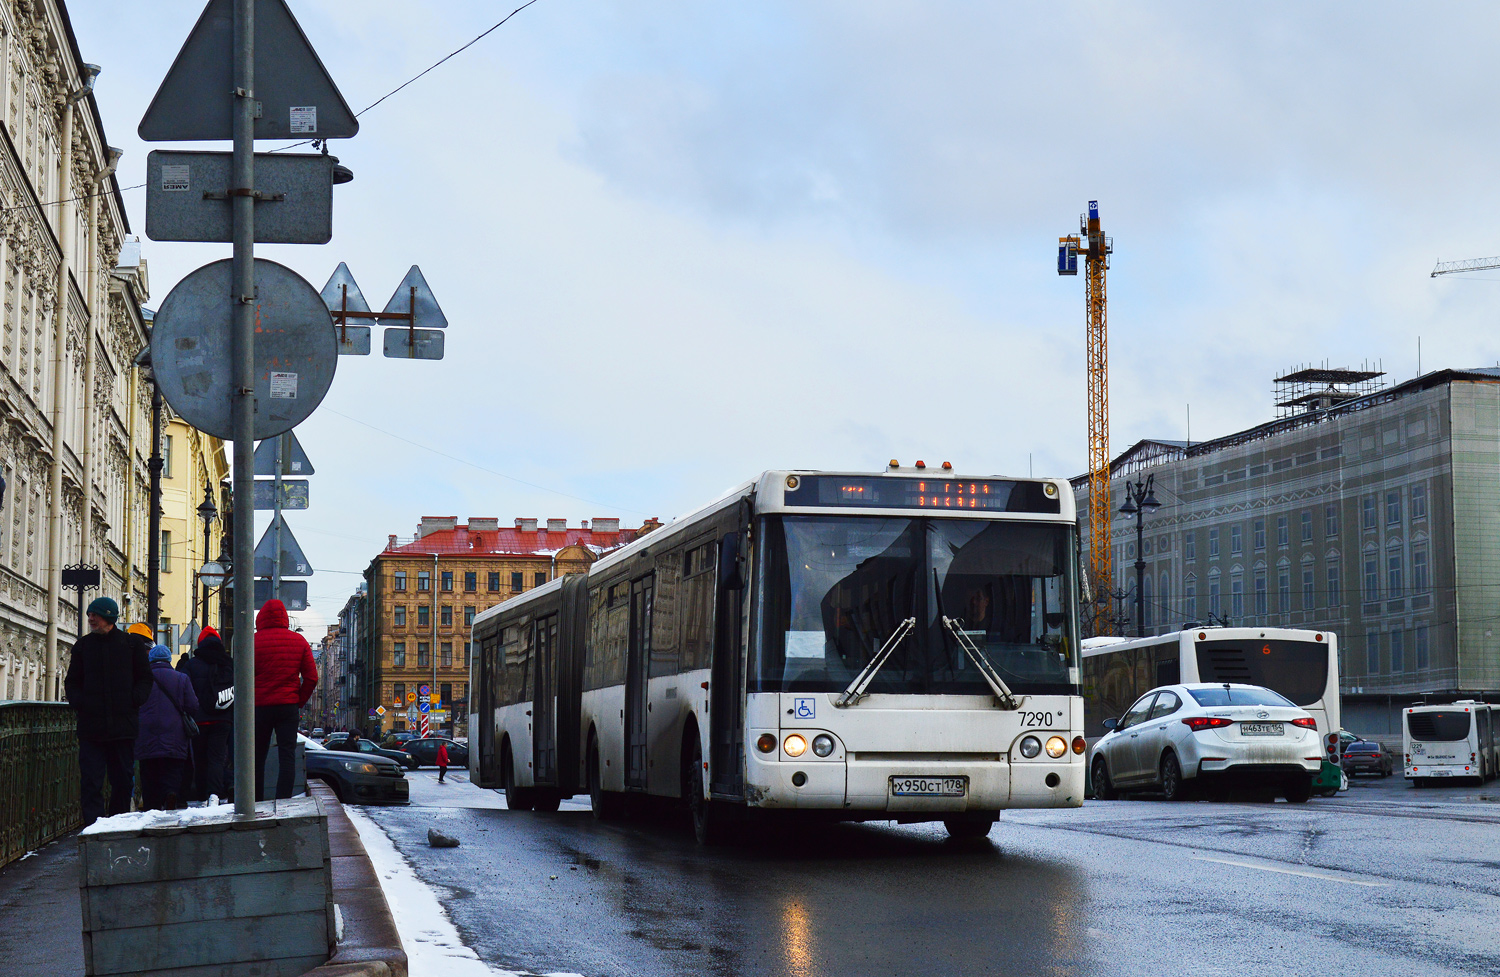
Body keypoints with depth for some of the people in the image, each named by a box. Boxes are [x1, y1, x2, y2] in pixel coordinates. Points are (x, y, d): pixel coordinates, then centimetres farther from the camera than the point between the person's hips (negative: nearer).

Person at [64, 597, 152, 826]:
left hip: (124, 725, -1)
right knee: (90, 781, -7)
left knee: (123, 779, 7)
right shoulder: (82, 646, 11)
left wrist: (134, 700, -7)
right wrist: (78, 702, -3)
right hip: (91, 725, 1)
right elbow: (72, 681, 16)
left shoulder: (130, 645, 5)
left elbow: (145, 679, 10)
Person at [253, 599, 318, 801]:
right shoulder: (299, 641, 5)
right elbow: (311, 678, 3)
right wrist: (299, 702, 10)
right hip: (289, 706, 2)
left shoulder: (253, 641, -5)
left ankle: (256, 804, 8)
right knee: (288, 756, 0)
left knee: (257, 758, 7)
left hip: (259, 706, -2)